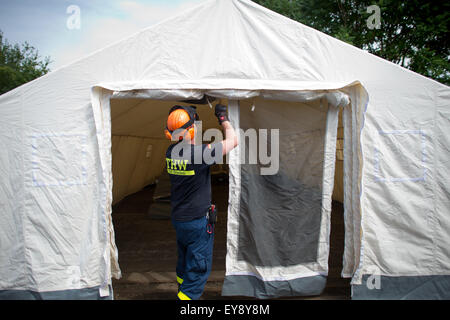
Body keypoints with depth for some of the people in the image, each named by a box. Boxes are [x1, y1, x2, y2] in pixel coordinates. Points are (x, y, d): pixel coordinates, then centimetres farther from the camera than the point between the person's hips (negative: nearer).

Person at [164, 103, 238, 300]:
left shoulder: (171, 152, -4)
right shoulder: (200, 153, -24)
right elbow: (233, 141, -11)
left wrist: (192, 117, 19)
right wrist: (224, 119, 3)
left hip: (177, 218, 8)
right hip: (198, 222, -7)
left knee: (185, 264, 27)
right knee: (198, 269, 7)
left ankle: (183, 291, 46)